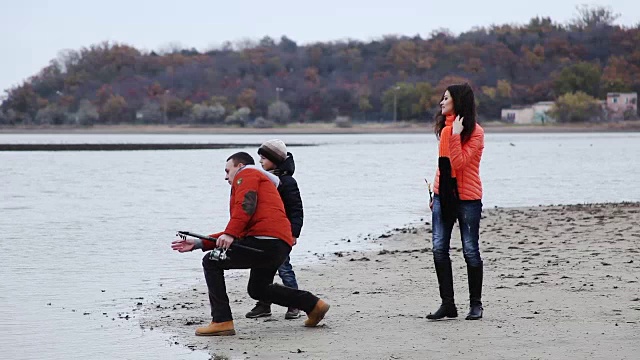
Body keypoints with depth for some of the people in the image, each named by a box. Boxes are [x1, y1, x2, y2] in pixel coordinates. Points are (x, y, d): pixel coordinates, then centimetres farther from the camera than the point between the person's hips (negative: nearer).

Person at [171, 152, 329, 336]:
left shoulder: (247, 174, 11)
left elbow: (245, 205, -12)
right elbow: (240, 232, 32)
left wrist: (230, 234, -22)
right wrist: (199, 243, 28)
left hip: (265, 239, -10)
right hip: (281, 246, 10)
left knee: (212, 262, -3)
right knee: (257, 289, 28)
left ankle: (222, 321, -12)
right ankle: (313, 304, 22)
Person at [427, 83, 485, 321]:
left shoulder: (475, 132, -9)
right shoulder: (444, 129, 13)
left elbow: (459, 163, -19)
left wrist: (455, 135, -22)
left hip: (467, 198, -6)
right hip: (443, 195, 6)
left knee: (470, 251, -1)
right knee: (439, 249, -2)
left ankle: (475, 305, 10)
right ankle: (447, 304, 3)